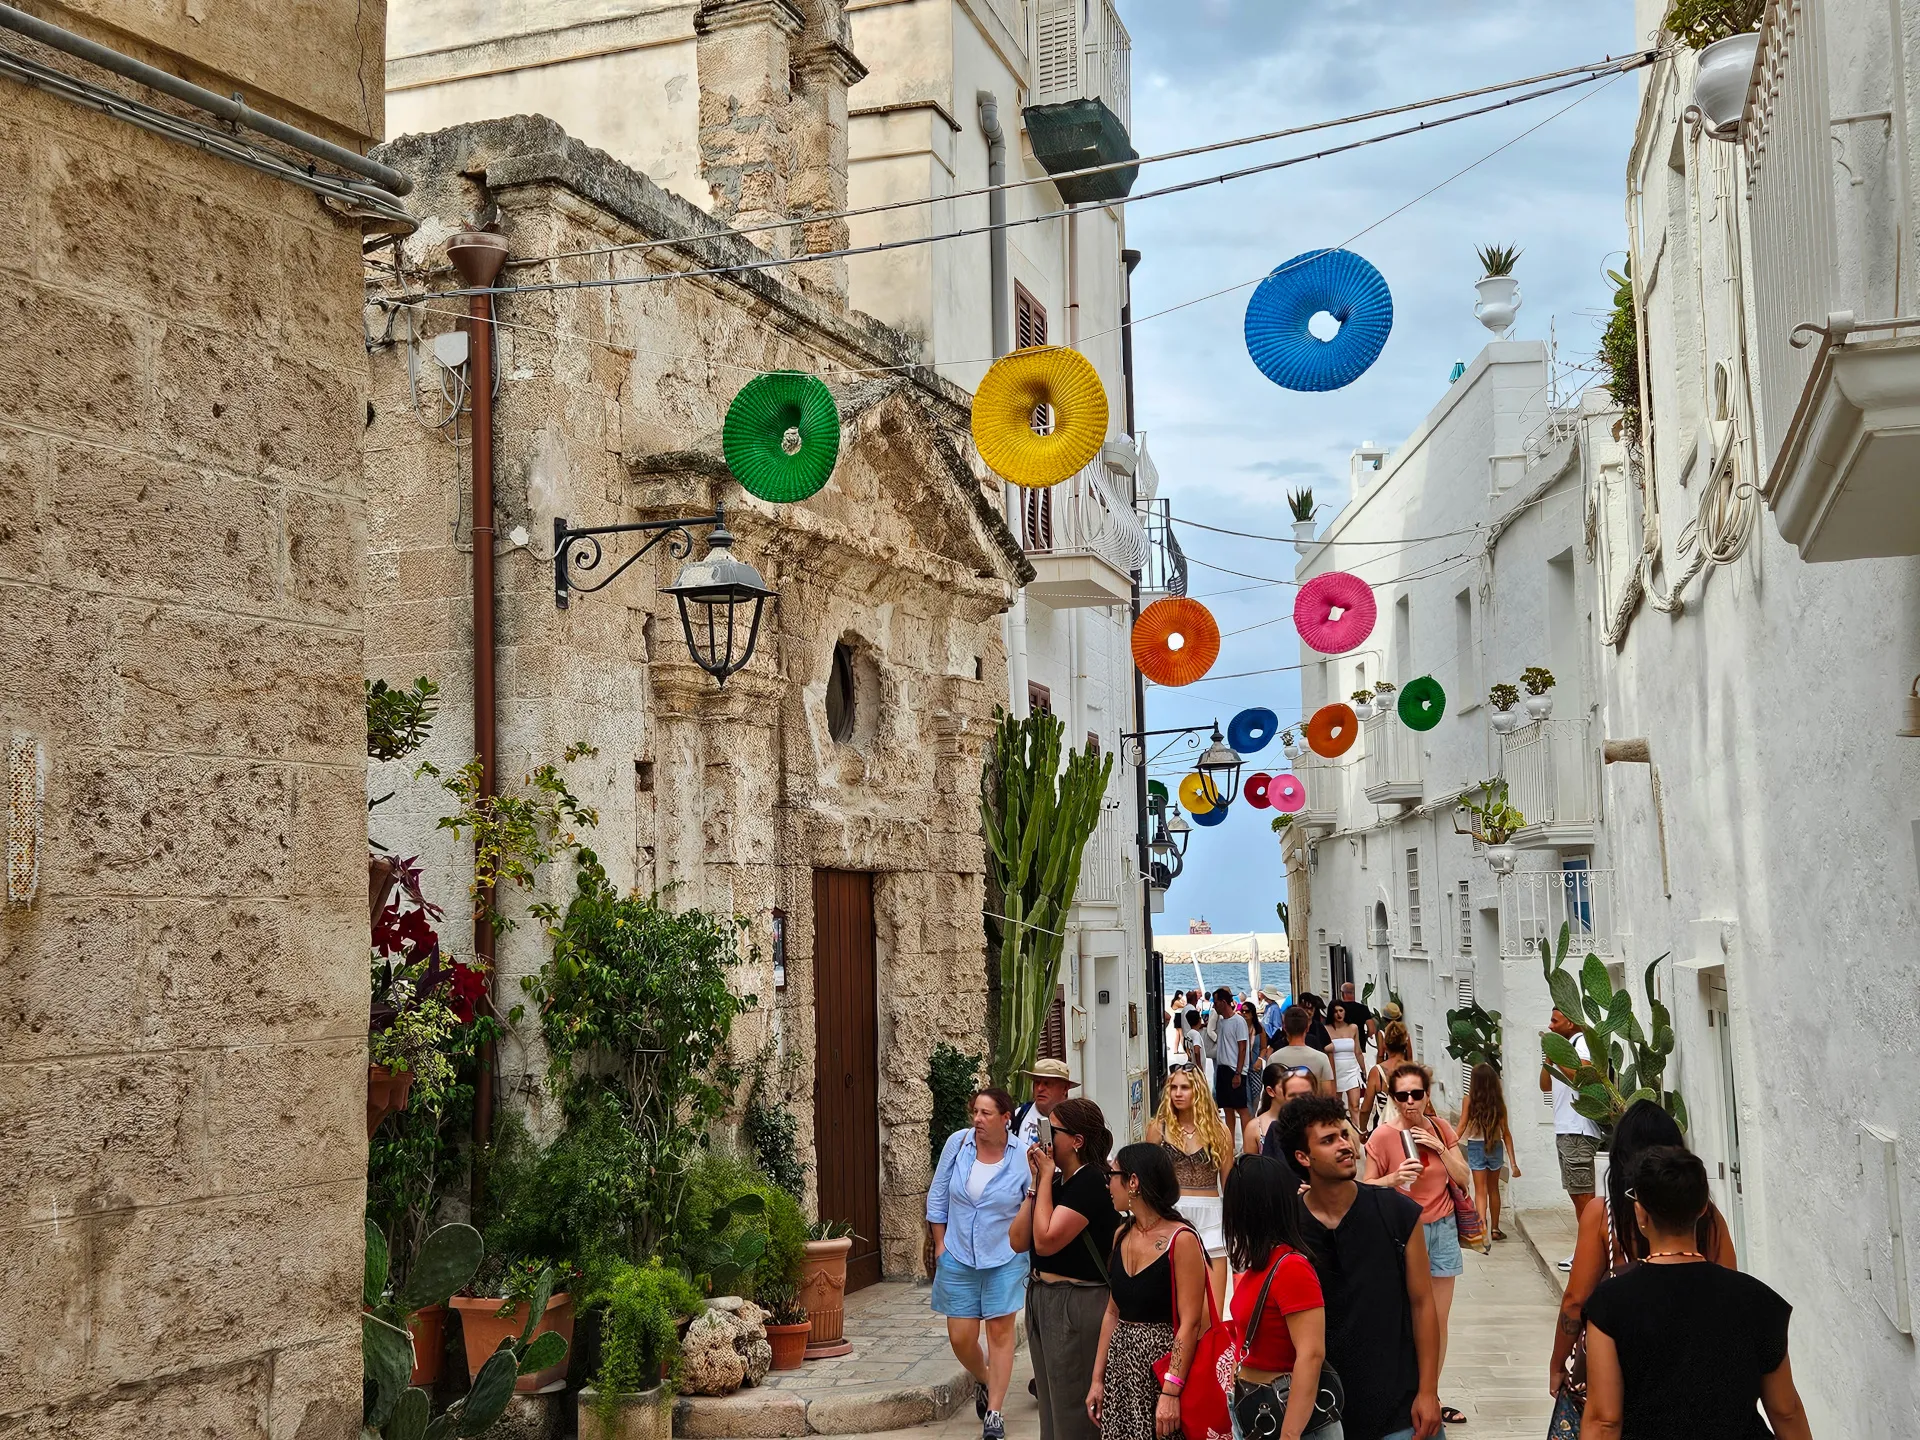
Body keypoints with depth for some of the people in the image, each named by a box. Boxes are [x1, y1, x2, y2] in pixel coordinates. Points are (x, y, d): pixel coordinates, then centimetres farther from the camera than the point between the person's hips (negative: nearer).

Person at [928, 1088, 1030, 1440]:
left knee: (1000, 1332, 1)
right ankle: (986, 1382, 35)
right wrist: (940, 1243, 4)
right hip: (958, 1257, 2)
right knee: (960, 1338, 4)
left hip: (1004, 1258, -2)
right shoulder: (957, 1144, -6)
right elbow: (937, 1195, 5)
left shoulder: (1023, 1156, -13)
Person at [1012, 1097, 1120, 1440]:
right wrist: (1037, 1182, 0)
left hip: (1078, 1305, -9)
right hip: (1042, 1297, 9)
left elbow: (1046, 1241, -23)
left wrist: (1046, 1176, -15)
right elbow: (1019, 1241, 5)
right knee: (1050, 1406, 17)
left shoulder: (1092, 1181, -16)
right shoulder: (1057, 1182, 10)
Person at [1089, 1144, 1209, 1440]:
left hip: (1162, 1363, -7)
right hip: (1120, 1362, 7)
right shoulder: (1122, 1235, 7)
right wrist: (1098, 1378, 9)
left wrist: (1171, 1392, -22)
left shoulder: (1181, 1240, -15)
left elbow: (1189, 1323, -17)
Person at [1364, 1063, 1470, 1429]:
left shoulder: (1440, 1128, 2)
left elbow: (1464, 1179, 1)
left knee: (1439, 1319, 7)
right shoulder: (1384, 1135, -11)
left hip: (1442, 1229, 4)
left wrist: (1440, 1147, -10)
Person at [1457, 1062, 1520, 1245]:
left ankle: (1483, 1230, -16)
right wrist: (1513, 1162, 0)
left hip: (1476, 1146, -2)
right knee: (1493, 1188, 20)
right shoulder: (1498, 1101, -5)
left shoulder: (1469, 1100, -11)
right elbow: (1505, 1132, -3)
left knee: (1480, 1191, 0)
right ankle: (1494, 1229, 30)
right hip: (1496, 1146, 2)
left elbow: (1462, 1127, -11)